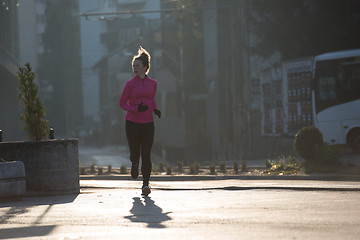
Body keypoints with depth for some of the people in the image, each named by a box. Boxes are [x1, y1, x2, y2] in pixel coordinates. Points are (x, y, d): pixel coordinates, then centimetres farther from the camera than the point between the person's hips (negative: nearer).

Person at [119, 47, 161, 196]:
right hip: (132, 123, -2)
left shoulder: (153, 83, 8)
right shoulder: (130, 84, -2)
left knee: (146, 155, -6)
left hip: (148, 123, 2)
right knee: (134, 154, 2)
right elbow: (122, 103, 0)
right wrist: (136, 109, -16)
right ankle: (134, 164, 39)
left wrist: (155, 109, 5)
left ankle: (146, 184, -4)